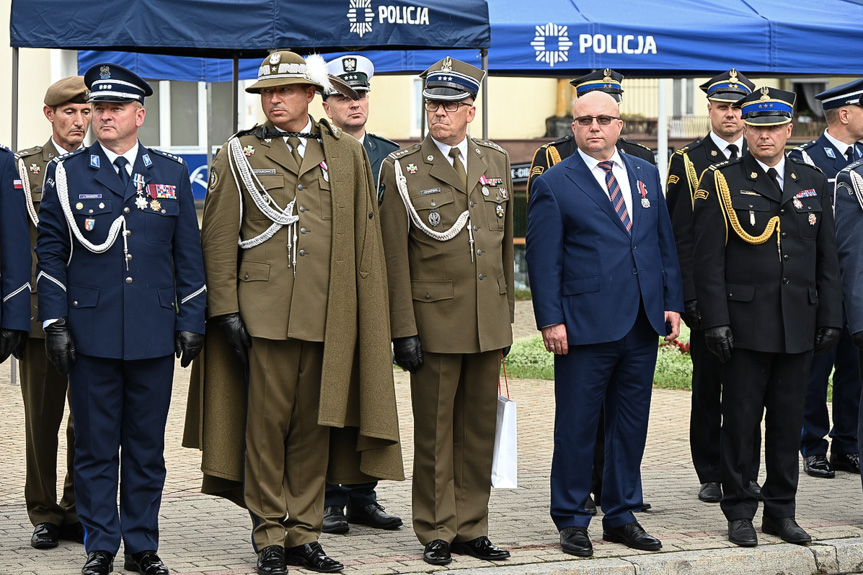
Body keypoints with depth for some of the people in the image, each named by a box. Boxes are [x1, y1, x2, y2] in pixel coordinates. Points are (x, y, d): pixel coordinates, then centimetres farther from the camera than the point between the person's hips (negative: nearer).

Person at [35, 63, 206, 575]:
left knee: (147, 446, 7)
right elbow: (51, 253, 3)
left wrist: (191, 321, 4)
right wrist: (55, 322, -4)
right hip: (92, 334, -1)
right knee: (95, 446, 3)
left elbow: (189, 254, 10)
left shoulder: (172, 174, 8)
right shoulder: (67, 173, 4)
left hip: (154, 335, 1)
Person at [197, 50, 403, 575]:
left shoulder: (347, 153, 11)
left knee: (314, 425, 6)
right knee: (266, 423, -2)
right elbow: (219, 237, 4)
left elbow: (367, 239, 11)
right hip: (264, 310, -2)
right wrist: (226, 309, -4)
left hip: (328, 315, 2)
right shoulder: (239, 154, 7)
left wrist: (369, 314, 6)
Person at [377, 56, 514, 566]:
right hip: (434, 320, -4)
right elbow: (395, 258, -5)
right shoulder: (402, 169, -3)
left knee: (479, 428, 8)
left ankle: (471, 528, 16)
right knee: (435, 431, 2)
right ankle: (437, 532, 10)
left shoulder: (497, 161, 10)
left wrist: (507, 313, 13)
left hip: (489, 322, 4)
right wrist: (404, 329, -10)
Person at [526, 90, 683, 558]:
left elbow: (664, 243, 16)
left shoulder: (646, 175, 13)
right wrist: (550, 321, -11)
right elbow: (543, 259, -5)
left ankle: (621, 516, 21)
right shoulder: (554, 184, -2)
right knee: (576, 427, 1)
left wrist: (672, 303, 9)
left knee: (631, 424, 10)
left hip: (643, 326, 5)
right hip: (585, 324, -5)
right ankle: (571, 520, 11)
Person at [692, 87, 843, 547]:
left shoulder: (812, 182, 12)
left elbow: (827, 259, 13)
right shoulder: (721, 182, -1)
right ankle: (740, 513, 10)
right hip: (745, 325, -4)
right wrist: (715, 320, -12)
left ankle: (781, 510, 17)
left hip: (799, 326, 4)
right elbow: (707, 261, -5)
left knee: (788, 421, 8)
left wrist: (830, 319, 7)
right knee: (741, 420, 0)